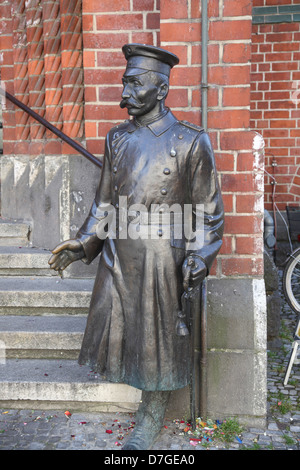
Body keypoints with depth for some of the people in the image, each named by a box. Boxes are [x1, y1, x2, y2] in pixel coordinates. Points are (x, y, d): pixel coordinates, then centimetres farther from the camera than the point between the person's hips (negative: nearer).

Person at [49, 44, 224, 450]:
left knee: (159, 333, 8)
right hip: (118, 253, 5)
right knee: (115, 326, 10)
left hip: (162, 255, -4)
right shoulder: (118, 138, 9)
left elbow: (207, 210, -2)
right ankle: (148, 384, 39)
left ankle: (152, 417, 31)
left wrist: (198, 258, -11)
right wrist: (83, 242, 6)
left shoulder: (191, 141, -5)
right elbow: (105, 201, 14)